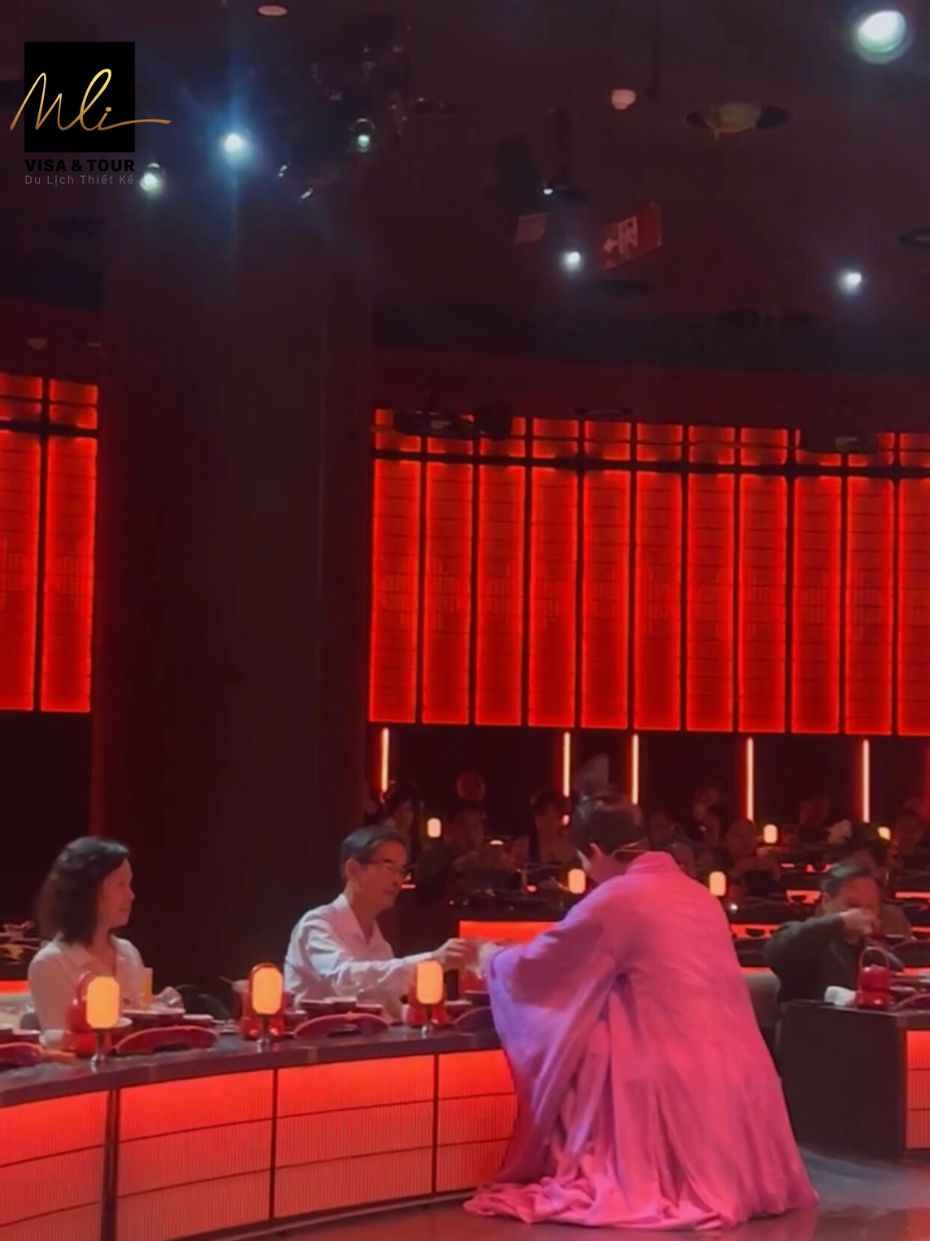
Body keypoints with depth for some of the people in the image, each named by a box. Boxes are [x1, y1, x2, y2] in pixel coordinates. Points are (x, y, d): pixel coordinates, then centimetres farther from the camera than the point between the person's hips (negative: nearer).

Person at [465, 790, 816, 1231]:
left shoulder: (615, 899, -6)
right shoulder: (696, 892, 16)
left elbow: (534, 968, 6)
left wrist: (490, 956, 28)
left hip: (681, 1079, -7)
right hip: (737, 1071, 7)